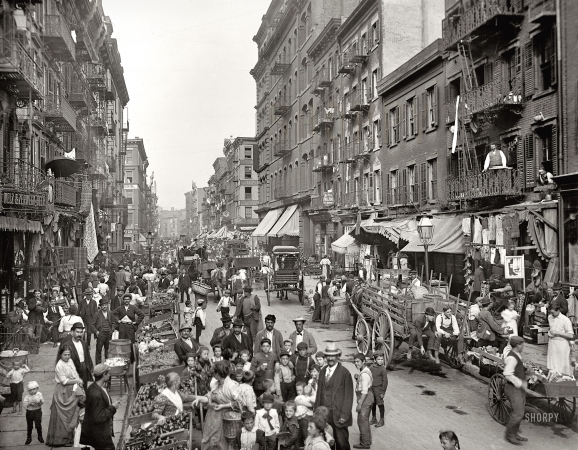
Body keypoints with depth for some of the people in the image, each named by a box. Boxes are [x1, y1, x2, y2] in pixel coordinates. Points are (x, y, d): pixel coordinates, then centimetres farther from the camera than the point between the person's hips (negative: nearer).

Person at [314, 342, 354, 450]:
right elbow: (319, 392, 13)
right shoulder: (323, 371, 10)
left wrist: (344, 415, -11)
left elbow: (348, 396, -8)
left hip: (338, 415, -5)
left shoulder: (344, 373, -8)